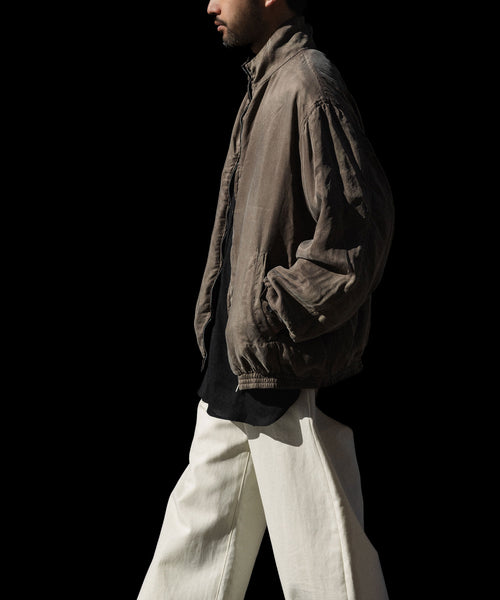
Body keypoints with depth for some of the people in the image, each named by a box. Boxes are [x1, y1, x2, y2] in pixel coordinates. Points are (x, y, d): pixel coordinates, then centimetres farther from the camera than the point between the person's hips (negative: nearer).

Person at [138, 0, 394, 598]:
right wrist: (223, 314, 17)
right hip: (236, 371, 10)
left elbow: (358, 226, -22)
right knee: (195, 549, 18)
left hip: (289, 372, -10)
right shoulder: (266, 85, 15)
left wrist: (270, 314, -18)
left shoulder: (308, 84, -16)